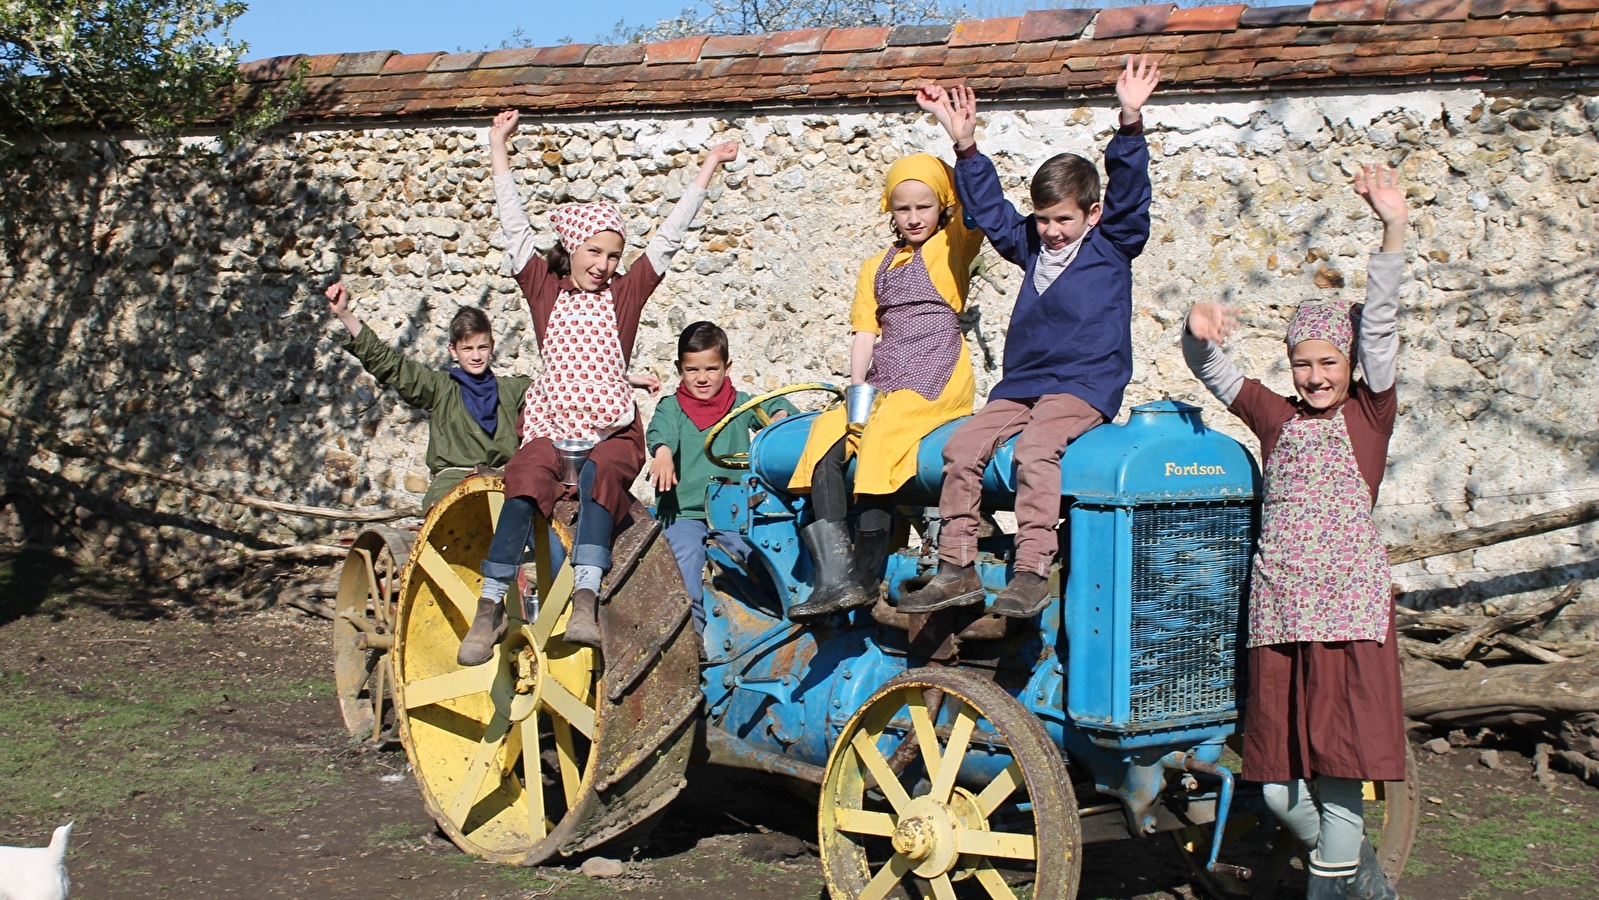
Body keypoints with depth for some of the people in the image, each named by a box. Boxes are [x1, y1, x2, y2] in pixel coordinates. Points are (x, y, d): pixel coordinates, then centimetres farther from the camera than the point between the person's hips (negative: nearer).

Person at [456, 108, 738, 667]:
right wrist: (499, 149, 10)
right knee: (525, 481, -29)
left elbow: (668, 238, 9)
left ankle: (585, 599, -43)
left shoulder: (625, 292, 9)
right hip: (549, 430, 0)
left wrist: (707, 170, 10)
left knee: (599, 475, -33)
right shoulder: (545, 289, 10)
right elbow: (515, 226, 9)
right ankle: (491, 608, -28)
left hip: (612, 432, 0)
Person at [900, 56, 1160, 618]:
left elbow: (1128, 189, -9)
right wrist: (965, 144, 11)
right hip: (1020, 383, 6)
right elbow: (988, 205, 21)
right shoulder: (1029, 245, 18)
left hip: (1085, 386, -6)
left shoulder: (1114, 244, 4)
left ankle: (1032, 572, -33)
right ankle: (956, 570, -12)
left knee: (1035, 448, -32)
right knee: (962, 446, -15)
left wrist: (1130, 121, -22)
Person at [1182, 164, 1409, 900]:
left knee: (1338, 761, -4)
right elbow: (1212, 371, 14)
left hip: (1348, 603, -4)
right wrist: (1199, 331, -9)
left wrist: (1394, 231, -14)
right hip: (1278, 609, 4)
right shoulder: (1277, 418, 15)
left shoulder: (1369, 413, 5)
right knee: (1280, 787, 7)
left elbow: (1380, 325, -5)